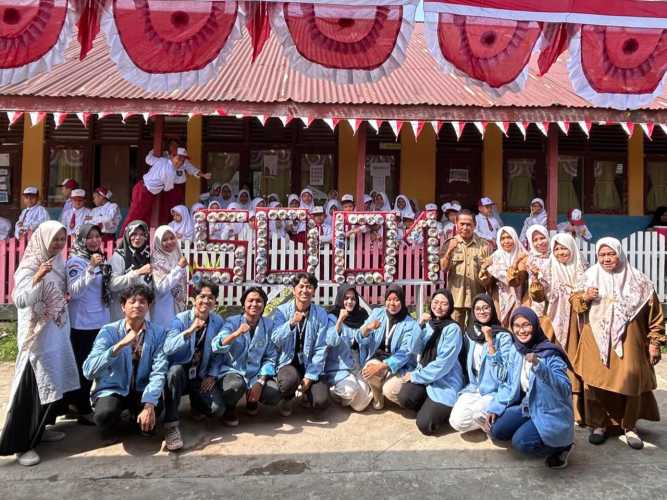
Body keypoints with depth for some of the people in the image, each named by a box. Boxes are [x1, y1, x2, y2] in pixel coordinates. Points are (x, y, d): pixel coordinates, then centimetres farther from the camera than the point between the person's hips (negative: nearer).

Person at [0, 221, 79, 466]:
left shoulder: (58, 263, 6)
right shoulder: (29, 266, -16)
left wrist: (67, 296, 4)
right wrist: (37, 278, -41)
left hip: (57, 334, 8)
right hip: (37, 337, -8)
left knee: (52, 384, 15)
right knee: (32, 389, -4)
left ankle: (39, 430, 30)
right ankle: (21, 443, 7)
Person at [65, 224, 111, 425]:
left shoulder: (101, 259, 9)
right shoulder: (75, 261, -11)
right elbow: (73, 292, -23)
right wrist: (90, 269, -31)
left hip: (101, 322, 7)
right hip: (83, 324, -7)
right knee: (83, 367, 3)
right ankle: (84, 411, 14)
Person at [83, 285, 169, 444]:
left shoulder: (159, 333, -7)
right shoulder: (109, 331, -12)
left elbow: (158, 372, -15)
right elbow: (88, 371, -24)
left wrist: (149, 404, -30)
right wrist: (119, 345, -36)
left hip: (142, 390, 2)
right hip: (112, 389, -1)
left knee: (155, 408, -28)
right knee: (105, 413, -32)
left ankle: (139, 421, 10)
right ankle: (110, 431, 7)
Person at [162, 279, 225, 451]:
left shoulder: (218, 322, -1)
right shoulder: (181, 319, -12)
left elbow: (218, 352, 5)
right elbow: (168, 348, -28)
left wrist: (212, 375, -6)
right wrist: (189, 331, -39)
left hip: (201, 376, 2)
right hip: (179, 373, -2)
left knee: (215, 407, -21)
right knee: (175, 369, -38)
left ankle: (196, 403, 18)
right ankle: (171, 425, -26)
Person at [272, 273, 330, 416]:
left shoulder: (321, 314, -4)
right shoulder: (282, 311, -5)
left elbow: (320, 349, -6)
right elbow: (275, 340, -16)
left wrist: (310, 376, -14)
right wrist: (291, 323, -32)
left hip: (310, 365, 1)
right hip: (288, 362, -1)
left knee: (321, 401, -19)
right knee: (290, 380, -35)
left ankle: (306, 393, 19)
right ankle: (287, 398, 4)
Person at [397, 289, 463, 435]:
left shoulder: (453, 329, -14)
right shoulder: (428, 323, 6)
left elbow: (444, 363, -19)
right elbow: (417, 349, -2)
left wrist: (415, 376, -14)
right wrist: (420, 326, -15)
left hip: (445, 380, -5)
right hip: (424, 374, 6)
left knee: (425, 425, -16)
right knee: (404, 397, -22)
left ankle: (444, 410, 14)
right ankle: (429, 408, 7)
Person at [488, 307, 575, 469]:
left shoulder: (550, 354, -20)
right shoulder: (515, 351, 0)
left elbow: (565, 389, -30)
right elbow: (511, 386, 10)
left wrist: (539, 366, -41)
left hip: (550, 412, -6)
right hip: (527, 407, 7)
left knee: (521, 442, -24)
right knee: (496, 430, -9)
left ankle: (562, 446, 3)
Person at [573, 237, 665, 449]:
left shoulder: (638, 281, 1)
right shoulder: (590, 277, 5)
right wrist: (584, 298, -11)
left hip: (628, 343, -1)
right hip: (596, 343, 1)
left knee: (630, 381, -2)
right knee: (596, 381, -1)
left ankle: (630, 426, 19)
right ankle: (599, 424, 16)